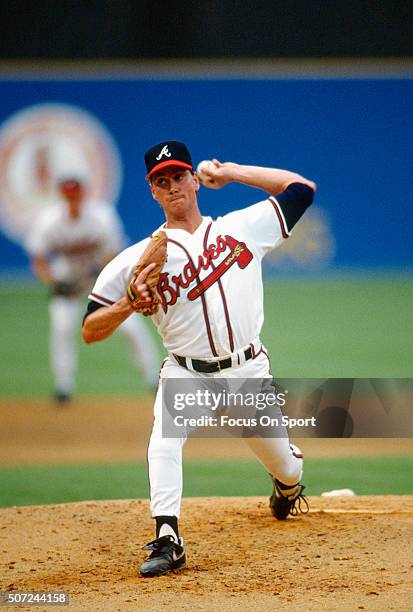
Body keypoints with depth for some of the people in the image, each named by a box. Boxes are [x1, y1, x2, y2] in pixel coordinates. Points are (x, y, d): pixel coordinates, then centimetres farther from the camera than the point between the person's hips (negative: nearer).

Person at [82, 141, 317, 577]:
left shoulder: (243, 226, 5)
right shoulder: (139, 259, -1)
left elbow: (301, 188, 10)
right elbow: (90, 331, -1)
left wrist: (232, 172, 7)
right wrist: (131, 304, -20)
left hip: (248, 373, 2)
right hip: (185, 373, -1)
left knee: (283, 467, 12)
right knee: (164, 441, -31)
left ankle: (287, 484, 49)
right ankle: (167, 541, -33)